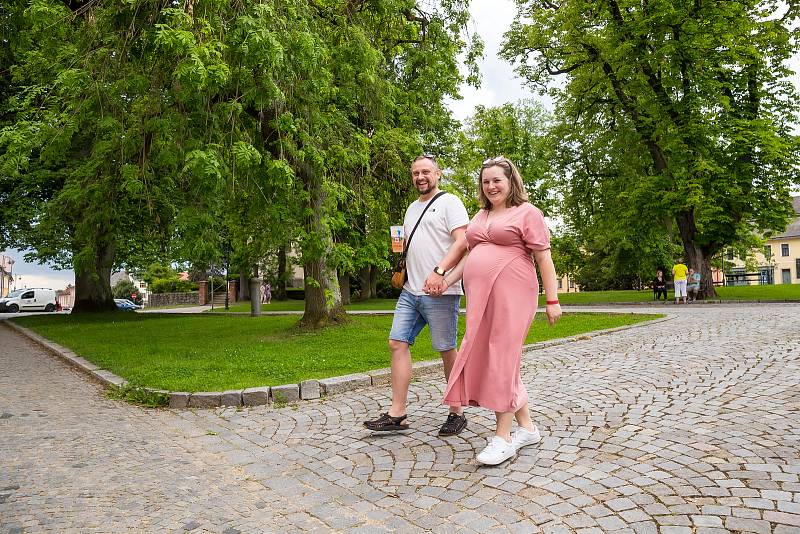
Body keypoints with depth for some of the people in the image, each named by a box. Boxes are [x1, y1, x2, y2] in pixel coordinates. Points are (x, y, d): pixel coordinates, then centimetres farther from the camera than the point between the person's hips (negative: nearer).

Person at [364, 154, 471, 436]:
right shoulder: (412, 208, 22)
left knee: (447, 351, 0)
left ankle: (457, 413, 15)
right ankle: (397, 413, 7)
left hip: (440, 293, -8)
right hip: (410, 291, 8)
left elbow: (462, 242, -14)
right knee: (397, 344, 1)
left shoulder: (449, 202, -2)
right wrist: (401, 269, 10)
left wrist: (440, 271, -26)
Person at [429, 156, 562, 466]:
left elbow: (544, 258, -5)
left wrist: (552, 300, -10)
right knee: (486, 358, 7)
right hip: (481, 296, 8)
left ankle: (502, 438, 3)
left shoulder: (527, 212, 0)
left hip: (511, 295, -7)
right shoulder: (480, 216, 22)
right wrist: (445, 281, 17)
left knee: (502, 359, -7)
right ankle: (527, 428, 21)